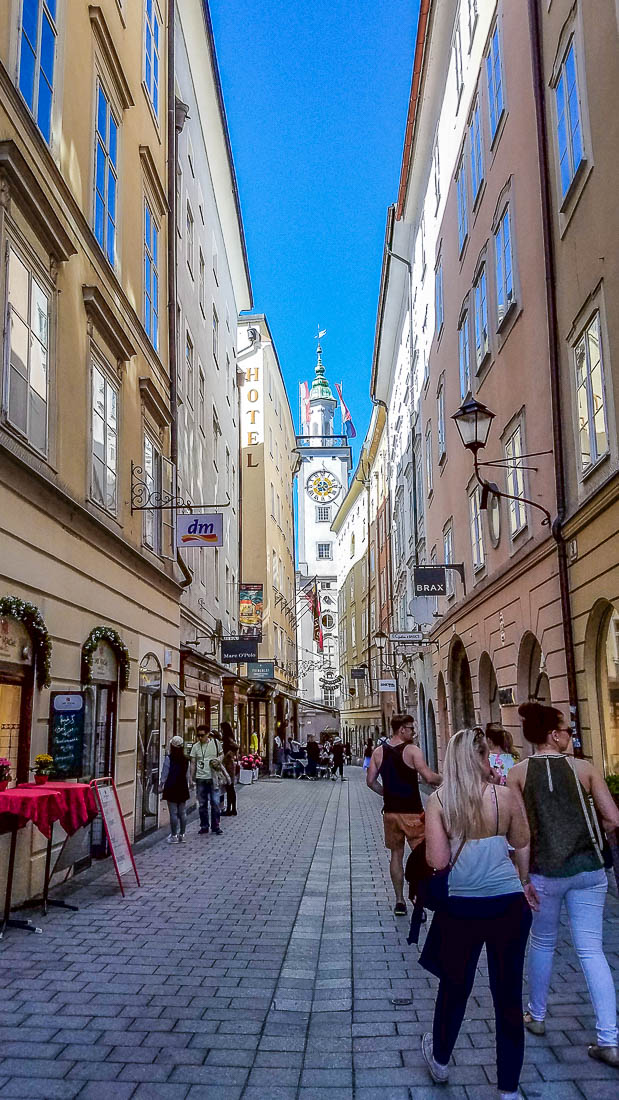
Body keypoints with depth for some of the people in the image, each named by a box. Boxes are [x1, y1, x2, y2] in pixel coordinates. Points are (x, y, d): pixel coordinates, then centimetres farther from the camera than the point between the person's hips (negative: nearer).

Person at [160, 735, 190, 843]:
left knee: (173, 813, 0)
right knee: (182, 813, 9)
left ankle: (174, 835, 3)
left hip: (171, 788, -5)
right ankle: (182, 835, 15)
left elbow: (165, 774, -8)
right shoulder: (186, 760, 3)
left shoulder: (169, 758, -11)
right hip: (183, 788, 5)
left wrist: (161, 785, 3)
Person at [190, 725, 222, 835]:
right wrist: (192, 778, 3)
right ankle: (204, 826, 18)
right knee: (202, 804, 7)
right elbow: (193, 763, 8)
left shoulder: (215, 743, 1)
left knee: (215, 803, -4)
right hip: (200, 778, 2)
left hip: (213, 777, -2)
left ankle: (215, 826, 6)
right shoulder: (195, 746, 5)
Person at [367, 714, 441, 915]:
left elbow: (370, 781, 6)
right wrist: (442, 778, 0)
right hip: (412, 812, -5)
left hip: (390, 811, 5)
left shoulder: (379, 751, 4)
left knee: (396, 855, 15)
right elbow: (429, 777, -19)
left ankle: (399, 901, 19)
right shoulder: (411, 750, -13)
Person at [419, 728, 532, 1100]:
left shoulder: (438, 801, -9)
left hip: (461, 907, 1)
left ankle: (440, 1059, 44)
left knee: (454, 986, 22)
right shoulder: (506, 795, -10)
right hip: (508, 905, -1)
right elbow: (522, 842, 6)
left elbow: (437, 861, -11)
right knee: (509, 995, 13)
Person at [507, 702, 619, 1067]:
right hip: (588, 869, 0)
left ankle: (537, 1016, 34)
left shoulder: (518, 774, -3)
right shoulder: (584, 768, -2)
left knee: (543, 943, 19)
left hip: (545, 872, 0)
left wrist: (524, 878, -3)